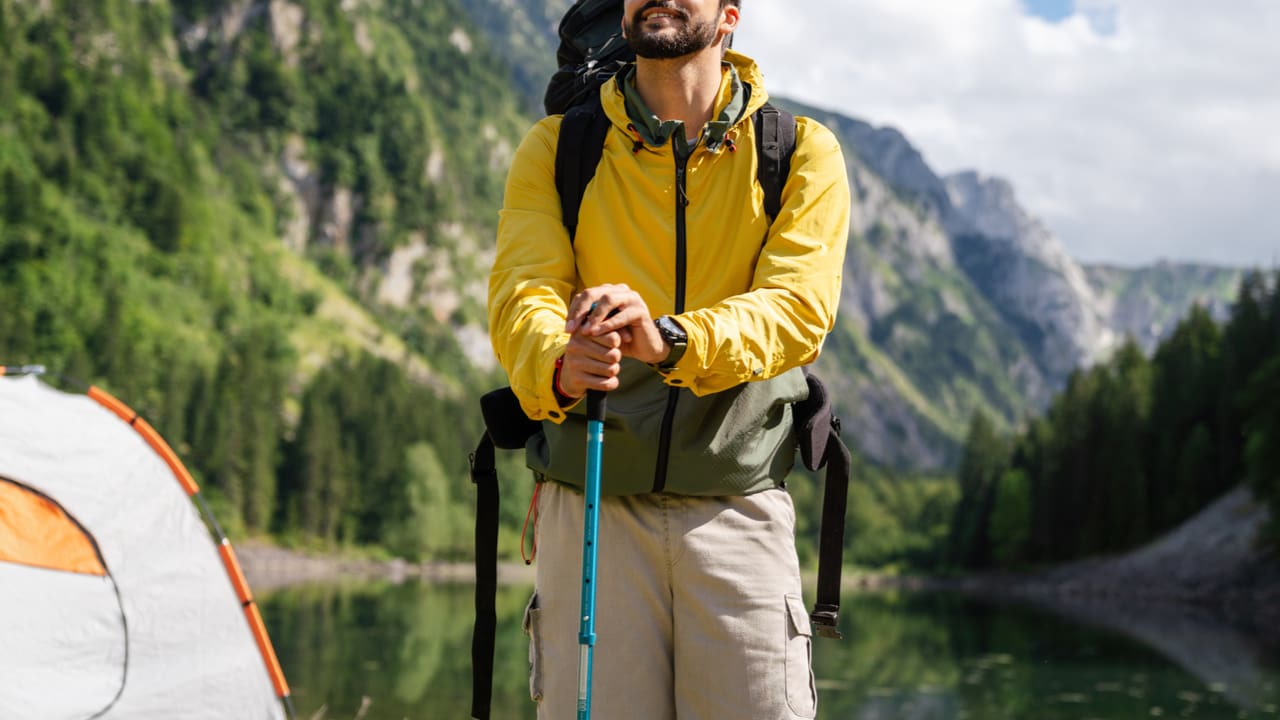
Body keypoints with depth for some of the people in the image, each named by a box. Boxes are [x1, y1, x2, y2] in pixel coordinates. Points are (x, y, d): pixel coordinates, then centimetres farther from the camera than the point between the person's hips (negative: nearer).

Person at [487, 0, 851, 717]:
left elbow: (800, 307, -11)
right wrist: (558, 364, -32)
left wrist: (670, 339, -31)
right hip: (590, 503, 1)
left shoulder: (803, 152, 4)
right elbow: (522, 292, -8)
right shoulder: (556, 148, 8)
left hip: (739, 504, 0)